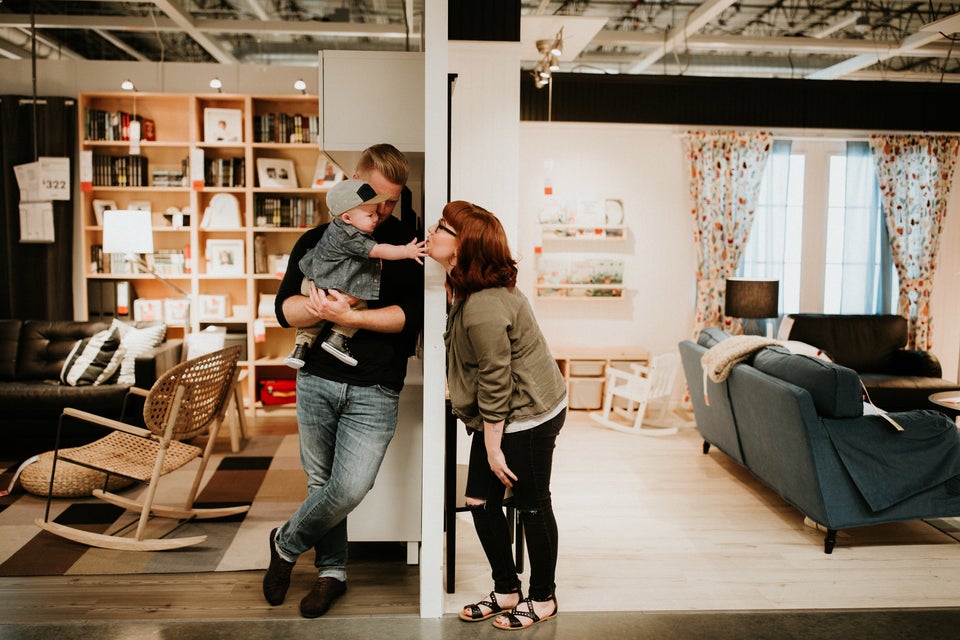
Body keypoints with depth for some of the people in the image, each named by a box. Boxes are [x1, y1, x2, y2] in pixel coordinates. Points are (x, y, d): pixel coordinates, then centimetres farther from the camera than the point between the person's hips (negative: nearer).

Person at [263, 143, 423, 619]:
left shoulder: (407, 246, 2)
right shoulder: (316, 241, 9)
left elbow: (412, 314, -10)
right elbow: (285, 308, -1)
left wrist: (348, 315, -19)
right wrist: (322, 307, -22)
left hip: (374, 391, -2)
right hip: (317, 379, 2)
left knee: (349, 489, -9)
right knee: (321, 481, 12)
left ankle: (287, 543, 20)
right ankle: (332, 571, 33)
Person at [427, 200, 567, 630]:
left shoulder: (484, 308, -27)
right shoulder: (464, 291, 2)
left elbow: (496, 384, -23)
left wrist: (493, 449, -16)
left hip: (528, 417, -9)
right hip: (500, 416, 9)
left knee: (532, 506, 7)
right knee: (480, 501, 12)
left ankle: (543, 599, 26)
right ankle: (507, 590, 29)